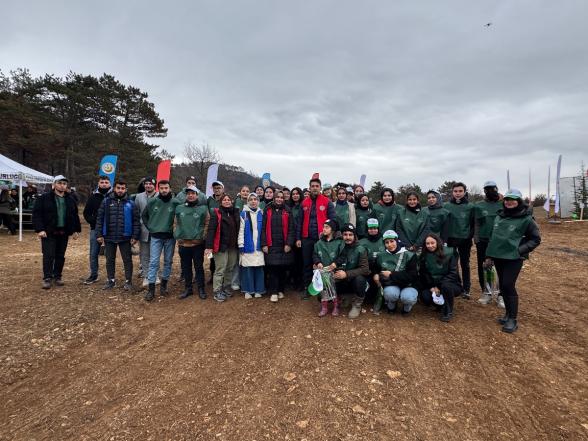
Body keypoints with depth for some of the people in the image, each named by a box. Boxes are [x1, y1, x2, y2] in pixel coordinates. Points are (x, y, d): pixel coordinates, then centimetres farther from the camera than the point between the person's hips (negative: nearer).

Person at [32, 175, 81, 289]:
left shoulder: (70, 200, 11)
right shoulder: (44, 198, -2)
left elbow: (75, 216, 16)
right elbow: (37, 214, -6)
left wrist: (76, 230, 10)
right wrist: (39, 229, -14)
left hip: (63, 233, 4)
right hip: (48, 232, -4)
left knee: (60, 256, 9)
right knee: (48, 256, -4)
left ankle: (57, 276, 20)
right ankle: (47, 278, 5)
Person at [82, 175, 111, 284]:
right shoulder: (93, 196, 6)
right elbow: (86, 213, 11)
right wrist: (92, 221, -4)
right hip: (95, 229, 3)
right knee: (93, 254, 8)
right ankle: (93, 275, 21)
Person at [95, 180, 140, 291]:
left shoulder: (130, 203, 0)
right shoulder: (106, 201, 3)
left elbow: (136, 221, -1)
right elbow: (100, 219, 4)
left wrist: (135, 236, -6)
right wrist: (99, 234, -1)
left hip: (125, 237, -2)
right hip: (109, 237, 2)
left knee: (127, 260, 5)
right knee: (110, 260, 13)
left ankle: (128, 281, 16)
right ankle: (110, 280, 27)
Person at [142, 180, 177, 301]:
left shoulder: (175, 203, -6)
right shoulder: (152, 201, 0)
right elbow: (144, 215, 13)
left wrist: (175, 228, -3)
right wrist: (150, 227, 5)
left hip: (170, 237, 0)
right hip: (156, 236, 0)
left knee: (168, 262, 10)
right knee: (153, 262, -1)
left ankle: (164, 285, 25)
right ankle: (151, 289, 4)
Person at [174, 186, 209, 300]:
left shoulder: (203, 208, -3)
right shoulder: (179, 208, 6)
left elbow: (207, 224, -1)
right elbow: (176, 224, 13)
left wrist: (203, 236, -5)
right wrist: (177, 236, 6)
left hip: (198, 244, -3)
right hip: (183, 244, 3)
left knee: (199, 267, 7)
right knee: (186, 268, 13)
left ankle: (201, 289, 19)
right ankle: (188, 288, 27)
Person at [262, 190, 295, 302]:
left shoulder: (287, 212, 6)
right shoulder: (268, 211, 5)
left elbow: (291, 229, 2)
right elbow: (263, 228, 2)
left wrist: (289, 244, -7)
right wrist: (264, 244, -6)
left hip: (284, 245, 1)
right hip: (271, 245, -1)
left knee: (282, 269, 6)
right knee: (272, 269, -3)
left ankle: (281, 290, 20)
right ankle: (273, 292, 4)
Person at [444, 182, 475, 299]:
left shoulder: (470, 206, -2)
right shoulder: (446, 206, -2)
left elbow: (473, 223, 2)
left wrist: (471, 236, -7)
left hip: (465, 239, 0)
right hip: (451, 239, 0)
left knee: (465, 264, 10)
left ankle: (466, 289, 20)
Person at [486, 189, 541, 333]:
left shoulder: (526, 219, -7)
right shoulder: (499, 216, 9)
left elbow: (536, 239, -2)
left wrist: (520, 250, -14)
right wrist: (489, 254, 15)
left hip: (513, 258, -6)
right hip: (498, 256, 6)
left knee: (508, 286, -9)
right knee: (502, 286, 10)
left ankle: (513, 319, 3)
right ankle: (508, 313, 25)